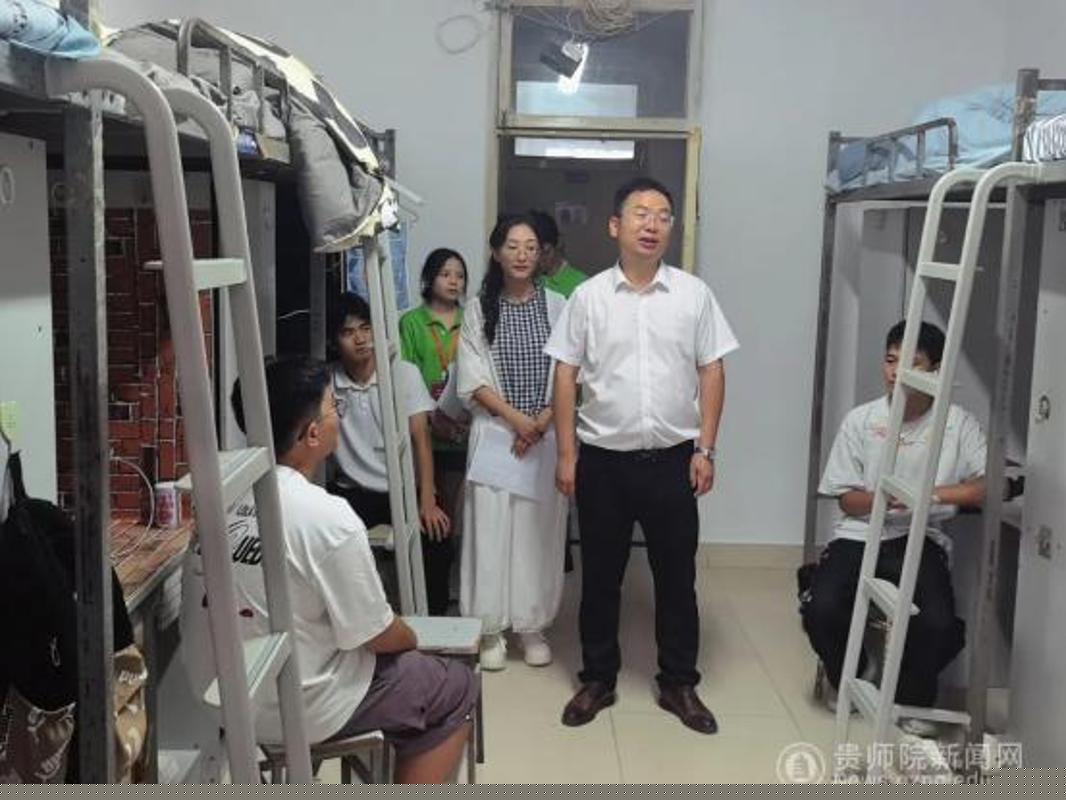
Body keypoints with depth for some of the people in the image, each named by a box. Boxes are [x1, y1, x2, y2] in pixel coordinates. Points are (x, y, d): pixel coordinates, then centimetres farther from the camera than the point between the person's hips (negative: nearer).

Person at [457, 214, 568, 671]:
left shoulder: (556, 306, 3)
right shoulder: (479, 310, 3)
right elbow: (473, 380, -2)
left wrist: (540, 424, -11)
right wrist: (515, 418, -13)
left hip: (546, 436, 0)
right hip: (495, 435, 0)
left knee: (539, 532, 5)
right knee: (490, 530, 0)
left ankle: (532, 626, 19)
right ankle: (492, 629, 13)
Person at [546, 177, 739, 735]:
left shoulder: (693, 294, 1)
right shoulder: (588, 296, -1)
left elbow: (711, 374, 3)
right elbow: (565, 376, 0)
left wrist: (704, 449, -3)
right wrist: (566, 454, -4)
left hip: (672, 459, 1)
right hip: (603, 459, 0)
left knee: (676, 575, 10)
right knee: (599, 575, 10)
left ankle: (678, 684, 26)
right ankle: (598, 680, 26)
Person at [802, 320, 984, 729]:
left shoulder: (959, 424, -1)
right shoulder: (860, 420, 2)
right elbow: (847, 499, 4)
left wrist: (933, 493, -26)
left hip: (920, 539, -1)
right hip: (859, 535, 1)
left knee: (938, 622, -27)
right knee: (821, 609, -24)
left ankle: (912, 697, 9)